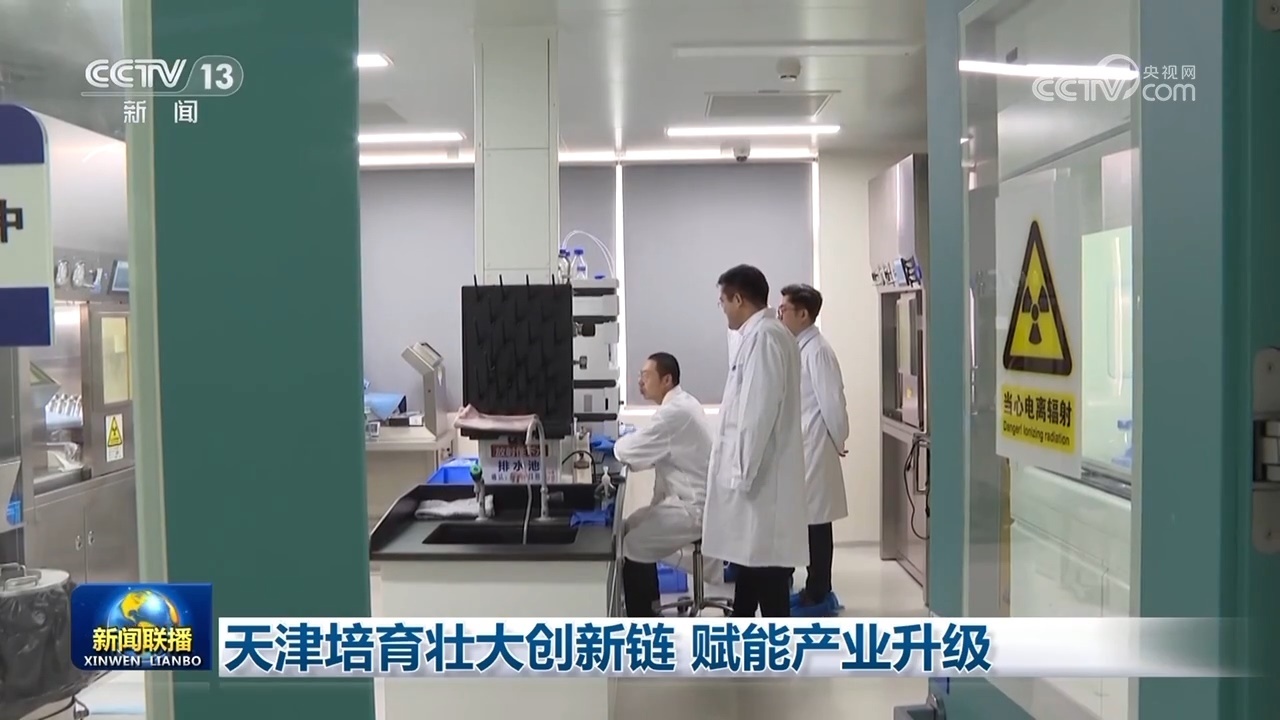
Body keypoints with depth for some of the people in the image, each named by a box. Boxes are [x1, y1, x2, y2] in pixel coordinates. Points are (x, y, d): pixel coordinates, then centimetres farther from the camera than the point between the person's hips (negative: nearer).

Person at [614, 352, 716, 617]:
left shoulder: (675, 412, -23)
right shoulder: (682, 403, 10)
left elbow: (628, 451, -20)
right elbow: (651, 448, 16)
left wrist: (619, 443, 1)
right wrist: (629, 442, -1)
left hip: (692, 507, -10)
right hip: (687, 499, 10)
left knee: (632, 546, -9)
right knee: (630, 528, 15)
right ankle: (648, 605, 26)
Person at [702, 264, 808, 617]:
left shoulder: (763, 336, -16)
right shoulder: (764, 335, 14)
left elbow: (759, 412, -22)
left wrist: (743, 474, -18)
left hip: (760, 480, -10)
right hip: (754, 476, 10)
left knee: (766, 574, -3)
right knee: (749, 561, 18)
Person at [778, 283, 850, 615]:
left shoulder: (817, 351, -16)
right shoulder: (799, 348, 12)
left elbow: (831, 401, -16)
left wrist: (838, 443, -5)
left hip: (815, 450, -9)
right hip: (801, 448, 9)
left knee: (816, 520, -2)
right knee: (808, 519, 13)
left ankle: (818, 596, 6)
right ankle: (815, 591, 22)